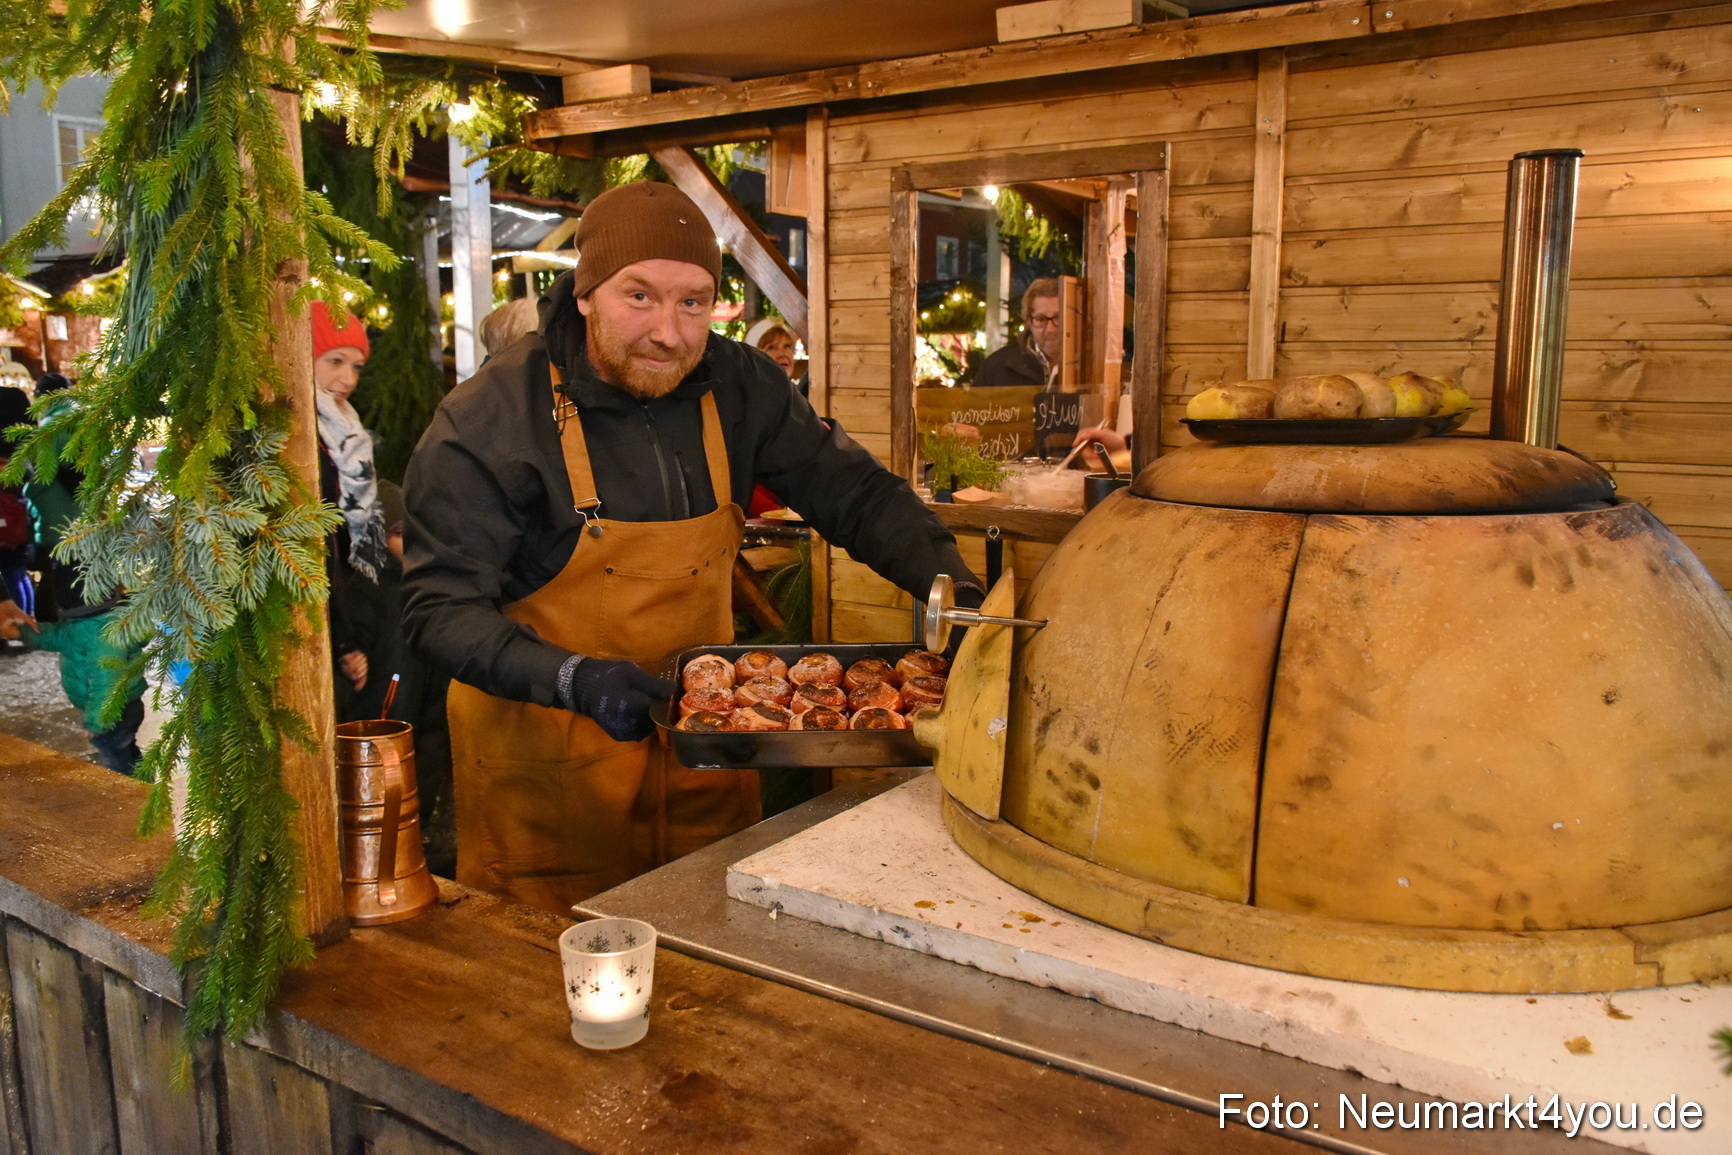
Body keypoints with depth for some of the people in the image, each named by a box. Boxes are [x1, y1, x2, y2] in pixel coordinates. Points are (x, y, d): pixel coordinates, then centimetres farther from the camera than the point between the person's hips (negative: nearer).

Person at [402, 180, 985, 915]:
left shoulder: (739, 388, -4)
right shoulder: (489, 421, -15)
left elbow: (855, 494, 0)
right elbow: (443, 607, -17)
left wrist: (955, 590, -17)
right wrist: (573, 681, -33)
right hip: (544, 765, -4)